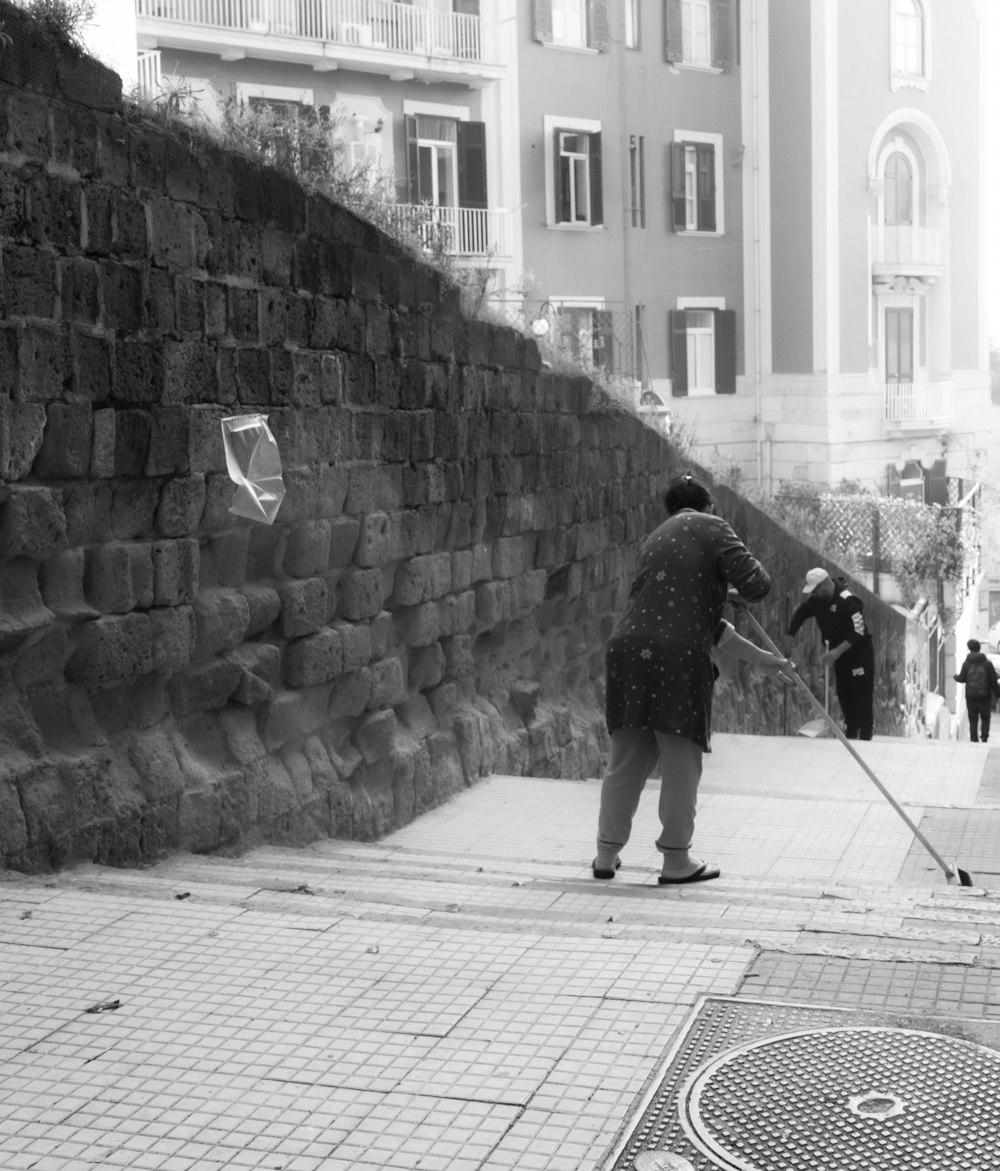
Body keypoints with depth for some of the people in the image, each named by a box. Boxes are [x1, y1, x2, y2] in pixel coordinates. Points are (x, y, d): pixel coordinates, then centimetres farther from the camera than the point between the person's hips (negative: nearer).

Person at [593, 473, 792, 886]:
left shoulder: (656, 540, 29)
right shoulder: (710, 528, 5)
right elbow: (755, 586, -6)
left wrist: (759, 657, 33)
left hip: (627, 651, 7)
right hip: (676, 658, -7)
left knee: (627, 761, 15)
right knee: (680, 760, 5)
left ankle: (606, 855, 22)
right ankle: (676, 861, 14)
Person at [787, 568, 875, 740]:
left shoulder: (848, 601, -26)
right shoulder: (817, 601, -2)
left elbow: (858, 632, -28)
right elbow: (800, 613, 12)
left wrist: (837, 652, -32)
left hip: (860, 653, -8)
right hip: (839, 653, 8)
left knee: (862, 697, -6)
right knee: (844, 695, 12)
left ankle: (865, 737, -2)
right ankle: (850, 734, 24)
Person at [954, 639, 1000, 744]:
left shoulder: (966, 663, -2)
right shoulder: (987, 663, -4)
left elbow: (962, 678, -1)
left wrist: (956, 677, 21)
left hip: (971, 696, 1)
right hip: (985, 696, -1)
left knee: (973, 719, 7)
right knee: (985, 717, 12)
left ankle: (974, 739, 3)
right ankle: (984, 737, -3)